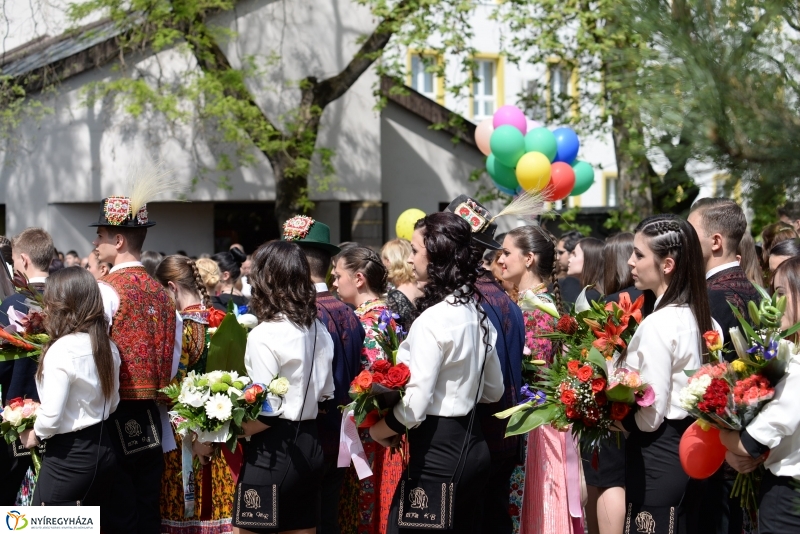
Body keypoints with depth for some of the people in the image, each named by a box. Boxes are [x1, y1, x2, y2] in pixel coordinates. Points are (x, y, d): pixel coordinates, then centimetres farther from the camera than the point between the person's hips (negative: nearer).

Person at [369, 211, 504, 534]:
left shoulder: (432, 320, -18)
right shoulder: (477, 313, 9)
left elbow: (414, 407, -19)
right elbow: (494, 391, 20)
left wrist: (377, 431, -3)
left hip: (437, 453, -9)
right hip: (474, 446, 9)